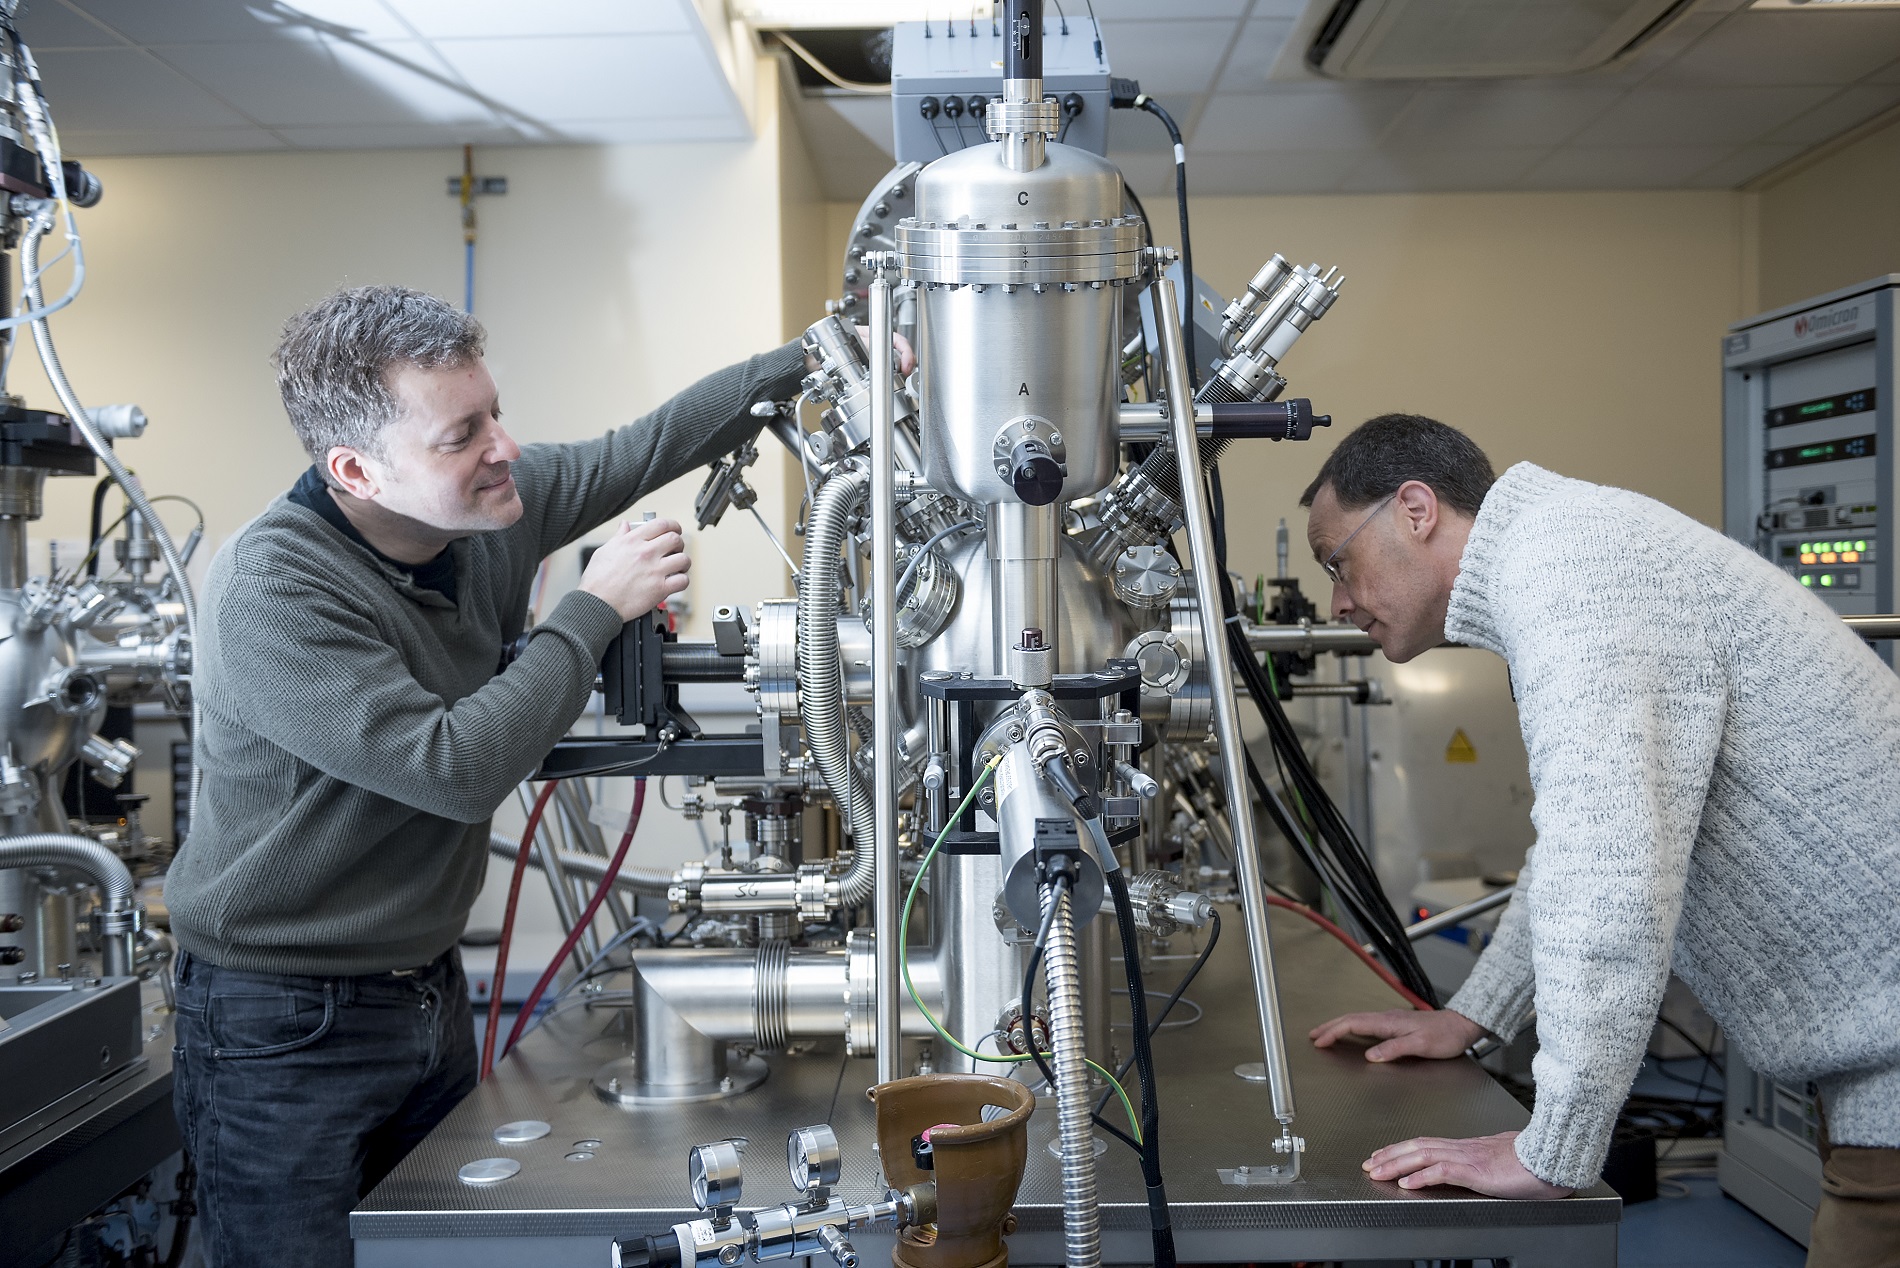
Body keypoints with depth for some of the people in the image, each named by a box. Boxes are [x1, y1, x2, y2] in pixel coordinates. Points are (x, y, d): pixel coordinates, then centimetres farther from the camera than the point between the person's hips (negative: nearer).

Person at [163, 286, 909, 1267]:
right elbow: (456, 768, -31)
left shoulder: (493, 501, -5)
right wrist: (595, 609, -21)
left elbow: (639, 451, 9)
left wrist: (808, 363, 4)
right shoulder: (271, 590, -26)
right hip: (284, 1031, -7)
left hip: (430, 991, 7)